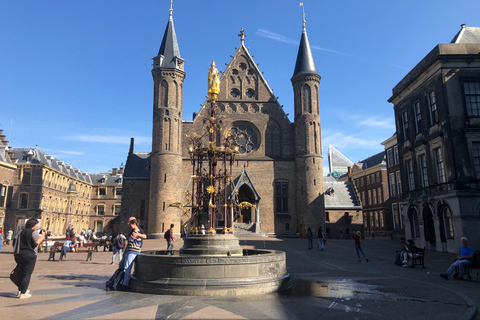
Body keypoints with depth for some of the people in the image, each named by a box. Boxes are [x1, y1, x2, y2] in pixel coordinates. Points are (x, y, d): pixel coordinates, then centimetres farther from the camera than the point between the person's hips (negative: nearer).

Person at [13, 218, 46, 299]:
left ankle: (20, 290, 26)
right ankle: (23, 293, -1)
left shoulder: (21, 232, 14)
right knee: (27, 274, -1)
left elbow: (16, 244, 18)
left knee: (22, 273, 19)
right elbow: (37, 242, -22)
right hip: (30, 255, -7)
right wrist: (43, 236, -9)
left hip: (20, 254, 7)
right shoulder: (34, 232, -8)